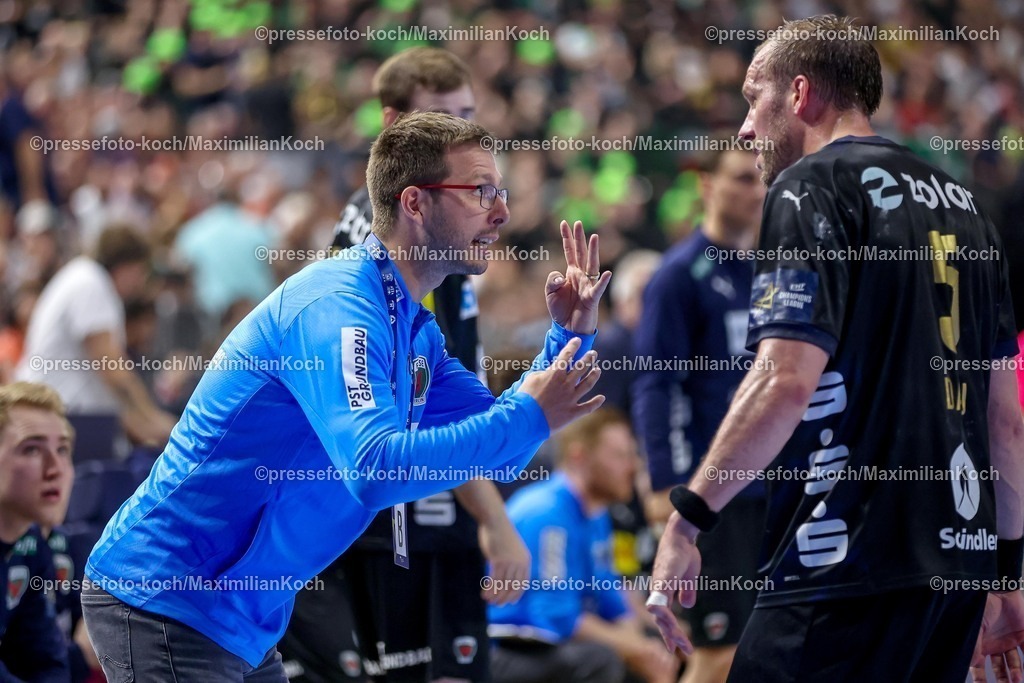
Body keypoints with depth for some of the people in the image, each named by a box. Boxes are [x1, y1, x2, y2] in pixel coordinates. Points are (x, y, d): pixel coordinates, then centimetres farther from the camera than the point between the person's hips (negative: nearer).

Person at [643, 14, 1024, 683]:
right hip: (960, 560, 8)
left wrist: (687, 520, -11)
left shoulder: (812, 187, -4)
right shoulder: (959, 200, 19)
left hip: (850, 569, -8)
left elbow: (786, 381, -16)